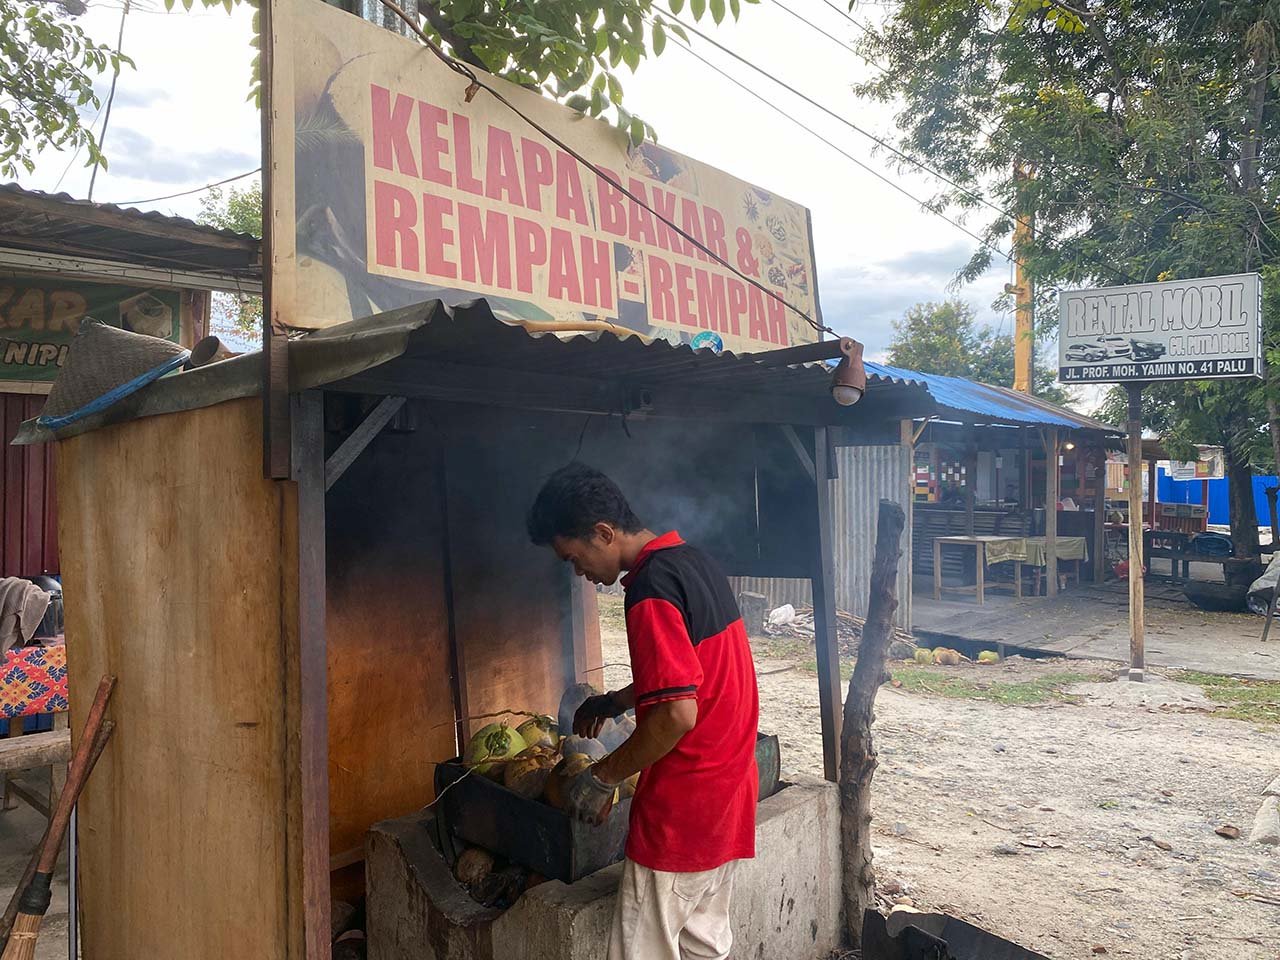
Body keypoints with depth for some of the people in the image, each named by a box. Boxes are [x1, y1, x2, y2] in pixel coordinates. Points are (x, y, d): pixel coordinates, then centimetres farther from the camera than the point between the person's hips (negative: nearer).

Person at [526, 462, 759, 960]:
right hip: (728, 792, 9)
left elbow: (677, 714, -26)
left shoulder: (651, 590, -22)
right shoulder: (696, 562, 7)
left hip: (680, 809, -9)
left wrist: (603, 776, -13)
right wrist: (616, 702, 22)